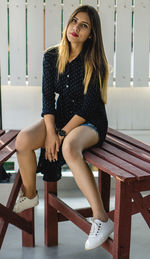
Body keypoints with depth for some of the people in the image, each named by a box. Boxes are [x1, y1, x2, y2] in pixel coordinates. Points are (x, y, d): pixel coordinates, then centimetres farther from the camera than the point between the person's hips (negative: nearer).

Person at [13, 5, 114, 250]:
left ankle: (101, 219, -36)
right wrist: (50, 132, -15)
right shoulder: (52, 57, 2)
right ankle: (29, 195, 6)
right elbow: (48, 96, -2)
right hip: (60, 116, 5)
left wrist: (62, 133, -19)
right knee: (23, 140, -22)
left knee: (69, 147, -39)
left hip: (90, 122, -4)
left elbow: (90, 105, -16)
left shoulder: (95, 62, -11)